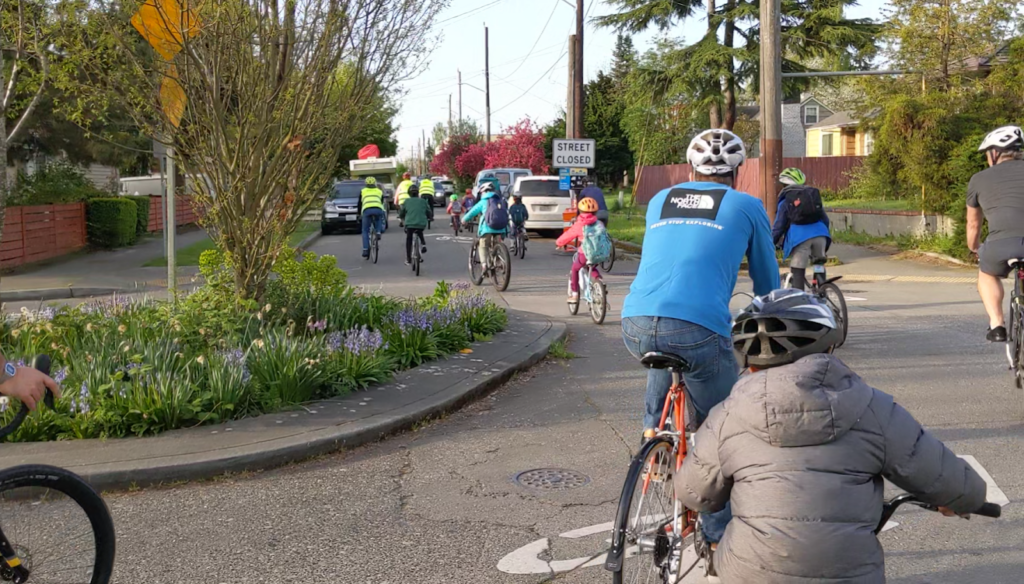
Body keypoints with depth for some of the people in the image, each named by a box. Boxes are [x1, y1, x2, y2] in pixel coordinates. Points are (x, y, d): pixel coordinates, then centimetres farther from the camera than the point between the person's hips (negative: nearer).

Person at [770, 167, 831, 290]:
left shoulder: (786, 199, 9)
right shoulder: (814, 194, 22)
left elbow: (779, 225, 6)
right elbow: (825, 219, 24)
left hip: (799, 236, -4)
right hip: (820, 233, 5)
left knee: (798, 274, -3)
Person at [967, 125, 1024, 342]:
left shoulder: (979, 179, 20)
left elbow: (973, 224, 33)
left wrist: (974, 249, 53)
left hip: (1002, 243, -1)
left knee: (988, 274, 32)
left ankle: (996, 324, 15)